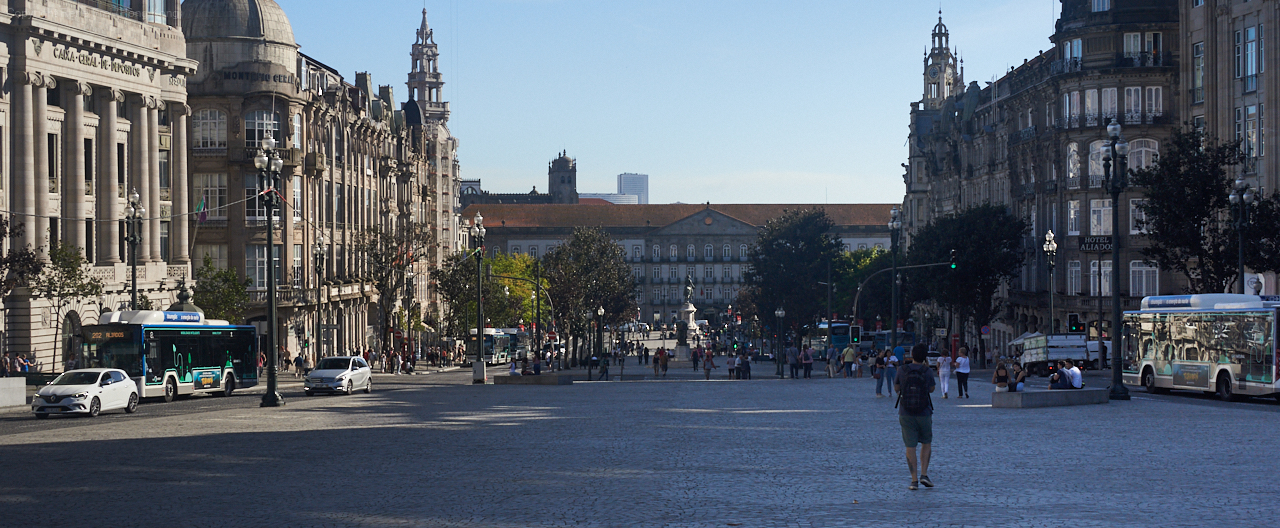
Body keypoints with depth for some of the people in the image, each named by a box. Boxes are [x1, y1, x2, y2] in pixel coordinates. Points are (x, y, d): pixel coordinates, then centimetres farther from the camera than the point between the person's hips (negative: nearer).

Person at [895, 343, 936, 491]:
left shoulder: (902, 370, -6)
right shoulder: (927, 372, -9)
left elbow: (897, 387, 7)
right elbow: (932, 389, 8)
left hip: (905, 414, 1)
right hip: (924, 413, -1)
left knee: (910, 447, 3)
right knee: (926, 443, 18)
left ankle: (914, 480, 1)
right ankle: (924, 475, 7)